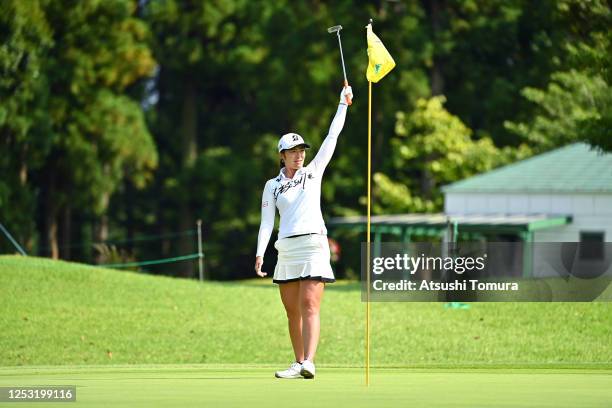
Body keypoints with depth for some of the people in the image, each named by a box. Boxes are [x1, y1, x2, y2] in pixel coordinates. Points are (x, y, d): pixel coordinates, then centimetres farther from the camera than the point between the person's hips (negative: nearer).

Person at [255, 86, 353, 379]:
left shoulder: (313, 172, 10)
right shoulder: (272, 186, 11)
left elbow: (332, 137, 9)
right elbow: (266, 222, 7)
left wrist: (343, 104, 7)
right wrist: (260, 254, -5)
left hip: (313, 245, -3)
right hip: (286, 250, 3)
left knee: (309, 307, -14)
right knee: (292, 311, 4)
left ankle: (308, 363, -24)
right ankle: (298, 363, 10)